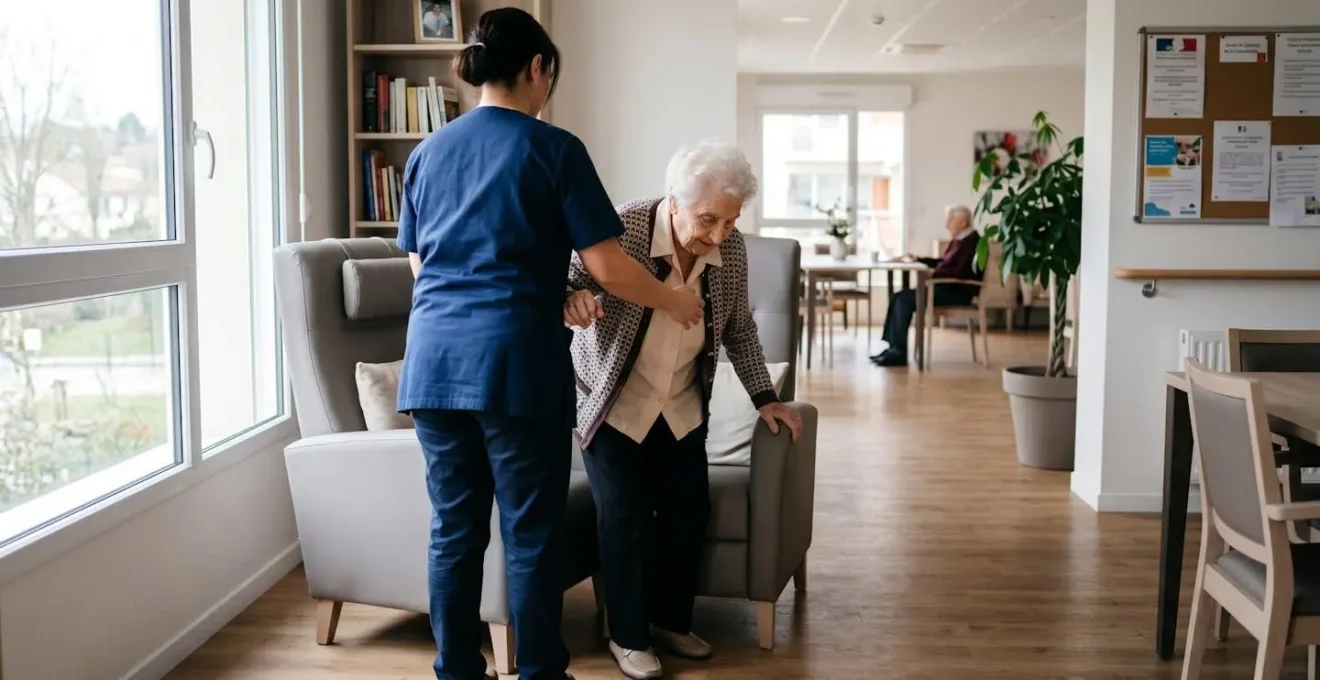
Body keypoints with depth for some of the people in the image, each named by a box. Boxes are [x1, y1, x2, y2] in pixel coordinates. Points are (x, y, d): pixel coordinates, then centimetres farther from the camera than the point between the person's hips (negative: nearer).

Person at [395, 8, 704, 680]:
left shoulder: (426, 153, 14)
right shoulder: (554, 148, -3)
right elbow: (607, 267, -7)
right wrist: (673, 302, 11)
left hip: (434, 362, 5)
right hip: (517, 362, -5)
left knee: (453, 531, 12)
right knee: (529, 538, 5)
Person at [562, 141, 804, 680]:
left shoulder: (731, 250, -10)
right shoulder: (620, 229, -25)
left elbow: (739, 330, 4)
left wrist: (764, 397, 2)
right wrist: (569, 296, -44)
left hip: (682, 407, 4)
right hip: (613, 404, -4)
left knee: (689, 512, 6)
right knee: (625, 517, -4)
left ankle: (672, 621, 28)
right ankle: (628, 636, 15)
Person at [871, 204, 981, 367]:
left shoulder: (971, 241, -14)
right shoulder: (959, 239, 16)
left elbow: (961, 272, -25)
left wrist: (932, 275, -23)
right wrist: (918, 259, 22)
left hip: (957, 292, -10)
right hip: (946, 288, 10)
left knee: (905, 299, -19)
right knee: (899, 298, -2)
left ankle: (899, 353, -16)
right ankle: (893, 347, -6)